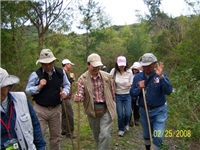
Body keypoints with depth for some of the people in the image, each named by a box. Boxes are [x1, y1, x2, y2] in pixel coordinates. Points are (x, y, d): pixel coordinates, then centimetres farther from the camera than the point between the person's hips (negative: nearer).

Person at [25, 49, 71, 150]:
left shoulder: (61, 72, -1)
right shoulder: (35, 74, -10)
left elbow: (66, 85, 12)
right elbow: (27, 91, -4)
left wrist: (65, 92, -9)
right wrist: (38, 87, -21)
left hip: (56, 109, 3)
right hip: (40, 110, -3)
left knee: (56, 136, 18)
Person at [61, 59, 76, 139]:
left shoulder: (65, 72, 17)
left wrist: (71, 79, 5)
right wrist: (71, 78, -11)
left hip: (65, 97, 11)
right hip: (65, 97, -11)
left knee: (64, 114, 16)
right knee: (69, 114, -7)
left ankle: (64, 130, 25)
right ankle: (69, 132, -1)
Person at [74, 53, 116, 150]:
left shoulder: (107, 76, -4)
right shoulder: (82, 79, -8)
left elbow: (112, 93, 4)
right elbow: (81, 94, -13)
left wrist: (113, 107, 9)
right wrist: (78, 97, -36)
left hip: (106, 109, -1)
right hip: (92, 110, 1)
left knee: (105, 135, -10)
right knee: (96, 135, 18)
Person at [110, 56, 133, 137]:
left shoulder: (129, 71, -11)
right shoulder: (114, 71, -13)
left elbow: (132, 83, -5)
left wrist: (130, 84, -26)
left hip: (127, 95, 1)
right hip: (117, 95, 0)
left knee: (128, 113, 1)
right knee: (120, 114, 2)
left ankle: (126, 124, 37)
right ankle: (121, 129, 28)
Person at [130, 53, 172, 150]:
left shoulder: (161, 75, -11)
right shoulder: (137, 77, -3)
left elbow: (168, 91, -24)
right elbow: (132, 93, 0)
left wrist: (160, 76, -35)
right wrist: (139, 88, -20)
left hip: (159, 111, -3)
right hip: (144, 111, 3)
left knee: (157, 137, -6)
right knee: (146, 135, 19)